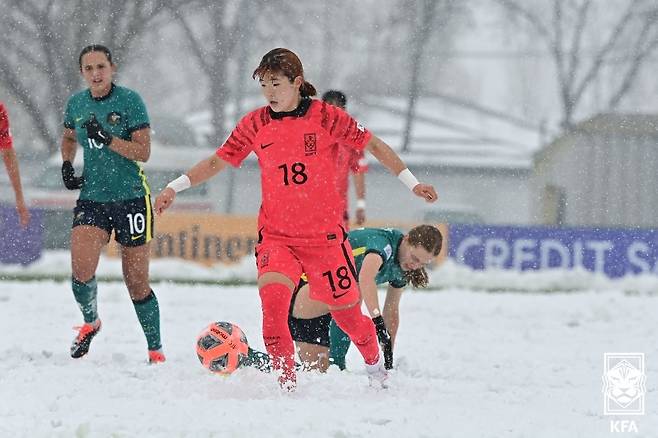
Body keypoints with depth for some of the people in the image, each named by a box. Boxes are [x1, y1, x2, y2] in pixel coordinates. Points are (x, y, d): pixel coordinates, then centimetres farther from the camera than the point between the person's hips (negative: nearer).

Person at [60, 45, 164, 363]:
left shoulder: (130, 101, -8)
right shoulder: (76, 104, 6)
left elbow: (143, 151, -13)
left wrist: (106, 138, -24)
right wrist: (66, 166, 10)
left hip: (131, 198, -3)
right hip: (91, 198, 3)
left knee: (137, 282, 2)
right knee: (81, 269, -17)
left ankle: (156, 350, 16)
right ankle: (90, 322, 13)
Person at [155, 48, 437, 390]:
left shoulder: (326, 117, -5)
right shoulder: (255, 124, 1)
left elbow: (373, 145, 3)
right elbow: (217, 161, 8)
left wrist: (411, 183, 1)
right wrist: (175, 187, -3)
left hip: (325, 236, -1)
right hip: (276, 236, 1)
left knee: (346, 312, 8)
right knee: (272, 295, -27)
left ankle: (374, 363, 39)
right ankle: (285, 377, -16)